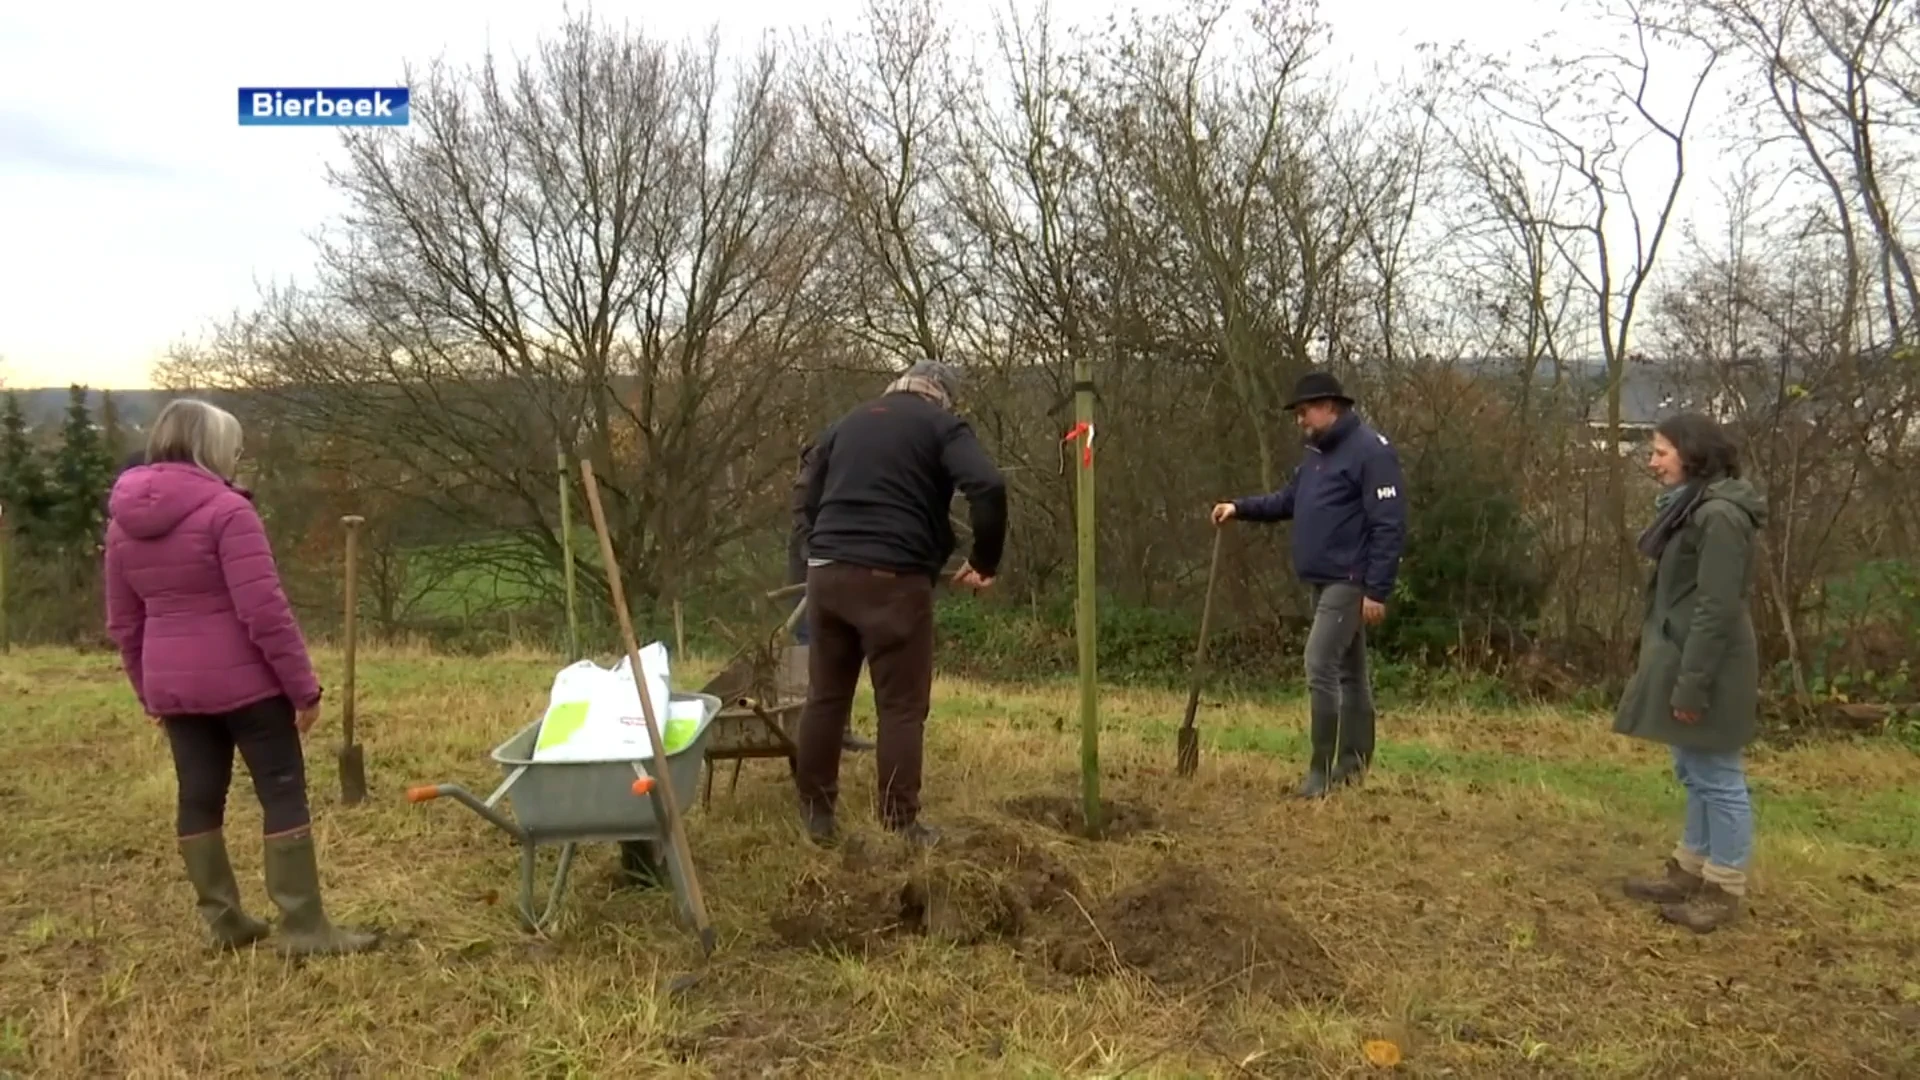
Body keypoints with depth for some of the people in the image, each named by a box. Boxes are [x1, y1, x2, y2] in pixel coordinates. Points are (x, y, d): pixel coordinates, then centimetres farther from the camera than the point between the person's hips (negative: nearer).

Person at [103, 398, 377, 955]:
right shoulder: (226, 511, -14)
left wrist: (149, 693, 23)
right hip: (244, 681, -7)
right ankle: (304, 929, 0)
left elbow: (123, 624, 15)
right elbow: (265, 611, -19)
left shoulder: (124, 519, 9)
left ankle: (225, 921, 22)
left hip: (174, 685, 7)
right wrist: (304, 685, -13)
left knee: (199, 798, 13)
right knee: (283, 794, -1)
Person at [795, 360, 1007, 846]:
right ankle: (901, 825, 5)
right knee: (901, 707, 2)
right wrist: (985, 561, -3)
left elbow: (811, 499, 26)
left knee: (825, 697, 13)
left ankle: (815, 814, 21)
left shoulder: (847, 423, 22)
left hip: (826, 572, 6)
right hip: (893, 578, -5)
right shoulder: (942, 425, 4)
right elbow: (989, 488, -13)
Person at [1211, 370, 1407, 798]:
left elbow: (1389, 526, -20)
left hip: (1350, 583, -10)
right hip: (1326, 581, 10)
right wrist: (1240, 508, 6)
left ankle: (1321, 770, -6)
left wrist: (1378, 590, -23)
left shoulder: (1370, 450, -15)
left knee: (1320, 667, -13)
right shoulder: (1319, 455, 15)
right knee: (1348, 671, 15)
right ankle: (1352, 764, 23)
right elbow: (1286, 502, 21)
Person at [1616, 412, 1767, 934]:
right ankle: (1690, 868, 29)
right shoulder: (1691, 508, 13)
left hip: (1708, 668, -10)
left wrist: (1691, 685, -22)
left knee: (1717, 776, 1)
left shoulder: (1719, 516, -19)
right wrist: (1667, 668, 19)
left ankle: (1725, 889, 12)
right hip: (1685, 658, 10)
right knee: (1694, 772, 18)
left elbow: (1717, 610, -22)